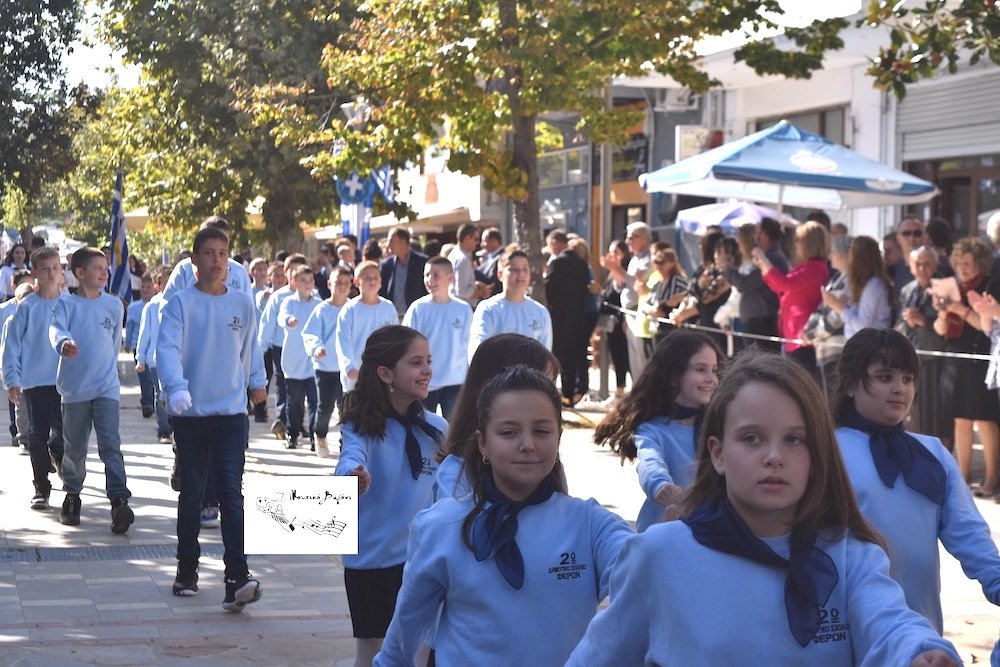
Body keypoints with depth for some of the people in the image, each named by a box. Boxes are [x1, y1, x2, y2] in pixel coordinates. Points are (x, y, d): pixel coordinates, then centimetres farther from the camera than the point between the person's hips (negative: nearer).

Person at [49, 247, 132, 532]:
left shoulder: (114, 305, 5)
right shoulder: (66, 303, -1)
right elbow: (56, 328, -21)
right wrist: (63, 343, -42)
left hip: (107, 387, 0)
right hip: (74, 388, 0)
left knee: (111, 445, -10)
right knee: (74, 447, 11)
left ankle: (119, 501, -18)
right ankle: (72, 495, 28)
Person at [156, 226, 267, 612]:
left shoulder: (243, 304, 6)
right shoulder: (180, 304, -3)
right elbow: (167, 348, -17)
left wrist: (257, 381, 20)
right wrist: (176, 388, -31)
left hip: (232, 412, 1)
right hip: (191, 414, -1)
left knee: (231, 493, -10)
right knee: (191, 494, 10)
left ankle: (237, 580, -17)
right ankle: (187, 572, 25)